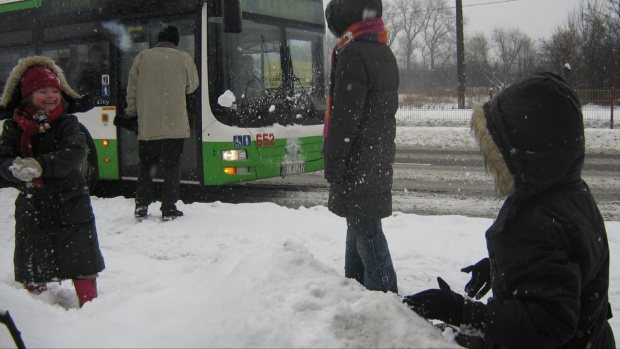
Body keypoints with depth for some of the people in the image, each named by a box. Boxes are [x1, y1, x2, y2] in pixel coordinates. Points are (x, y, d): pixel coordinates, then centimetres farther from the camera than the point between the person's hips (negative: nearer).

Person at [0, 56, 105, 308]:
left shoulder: (67, 123, -6)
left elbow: (75, 153, -20)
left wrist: (40, 166, -33)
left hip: (70, 202, -2)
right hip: (31, 204, 2)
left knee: (81, 259, 3)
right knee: (32, 264, 13)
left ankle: (89, 304, 15)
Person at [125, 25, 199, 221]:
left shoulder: (142, 57, 3)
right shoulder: (184, 59, 0)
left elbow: (132, 89, 6)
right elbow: (192, 86, 13)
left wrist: (131, 112, 18)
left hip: (147, 123, 1)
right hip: (175, 123, -1)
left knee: (146, 164, 14)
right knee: (172, 165, 5)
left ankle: (141, 205, 10)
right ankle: (169, 209, 5)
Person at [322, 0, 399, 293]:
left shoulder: (353, 55, -16)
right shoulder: (384, 54, 14)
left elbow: (345, 117, -20)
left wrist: (332, 160, -15)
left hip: (357, 162, -10)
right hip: (379, 157, 10)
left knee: (365, 229, -5)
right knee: (359, 224, 19)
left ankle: (384, 294, -1)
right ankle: (354, 283, 31)